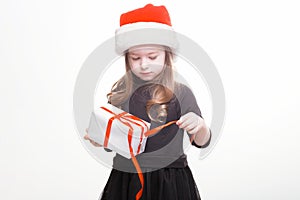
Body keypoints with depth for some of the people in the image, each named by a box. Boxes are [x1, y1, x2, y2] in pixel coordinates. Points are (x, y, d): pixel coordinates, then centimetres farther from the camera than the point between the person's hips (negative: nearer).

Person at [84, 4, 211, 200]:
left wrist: (200, 125, -18)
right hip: (125, 181, 1)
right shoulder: (119, 94, -1)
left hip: (172, 182, -1)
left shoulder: (181, 93, -5)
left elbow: (201, 142, 2)